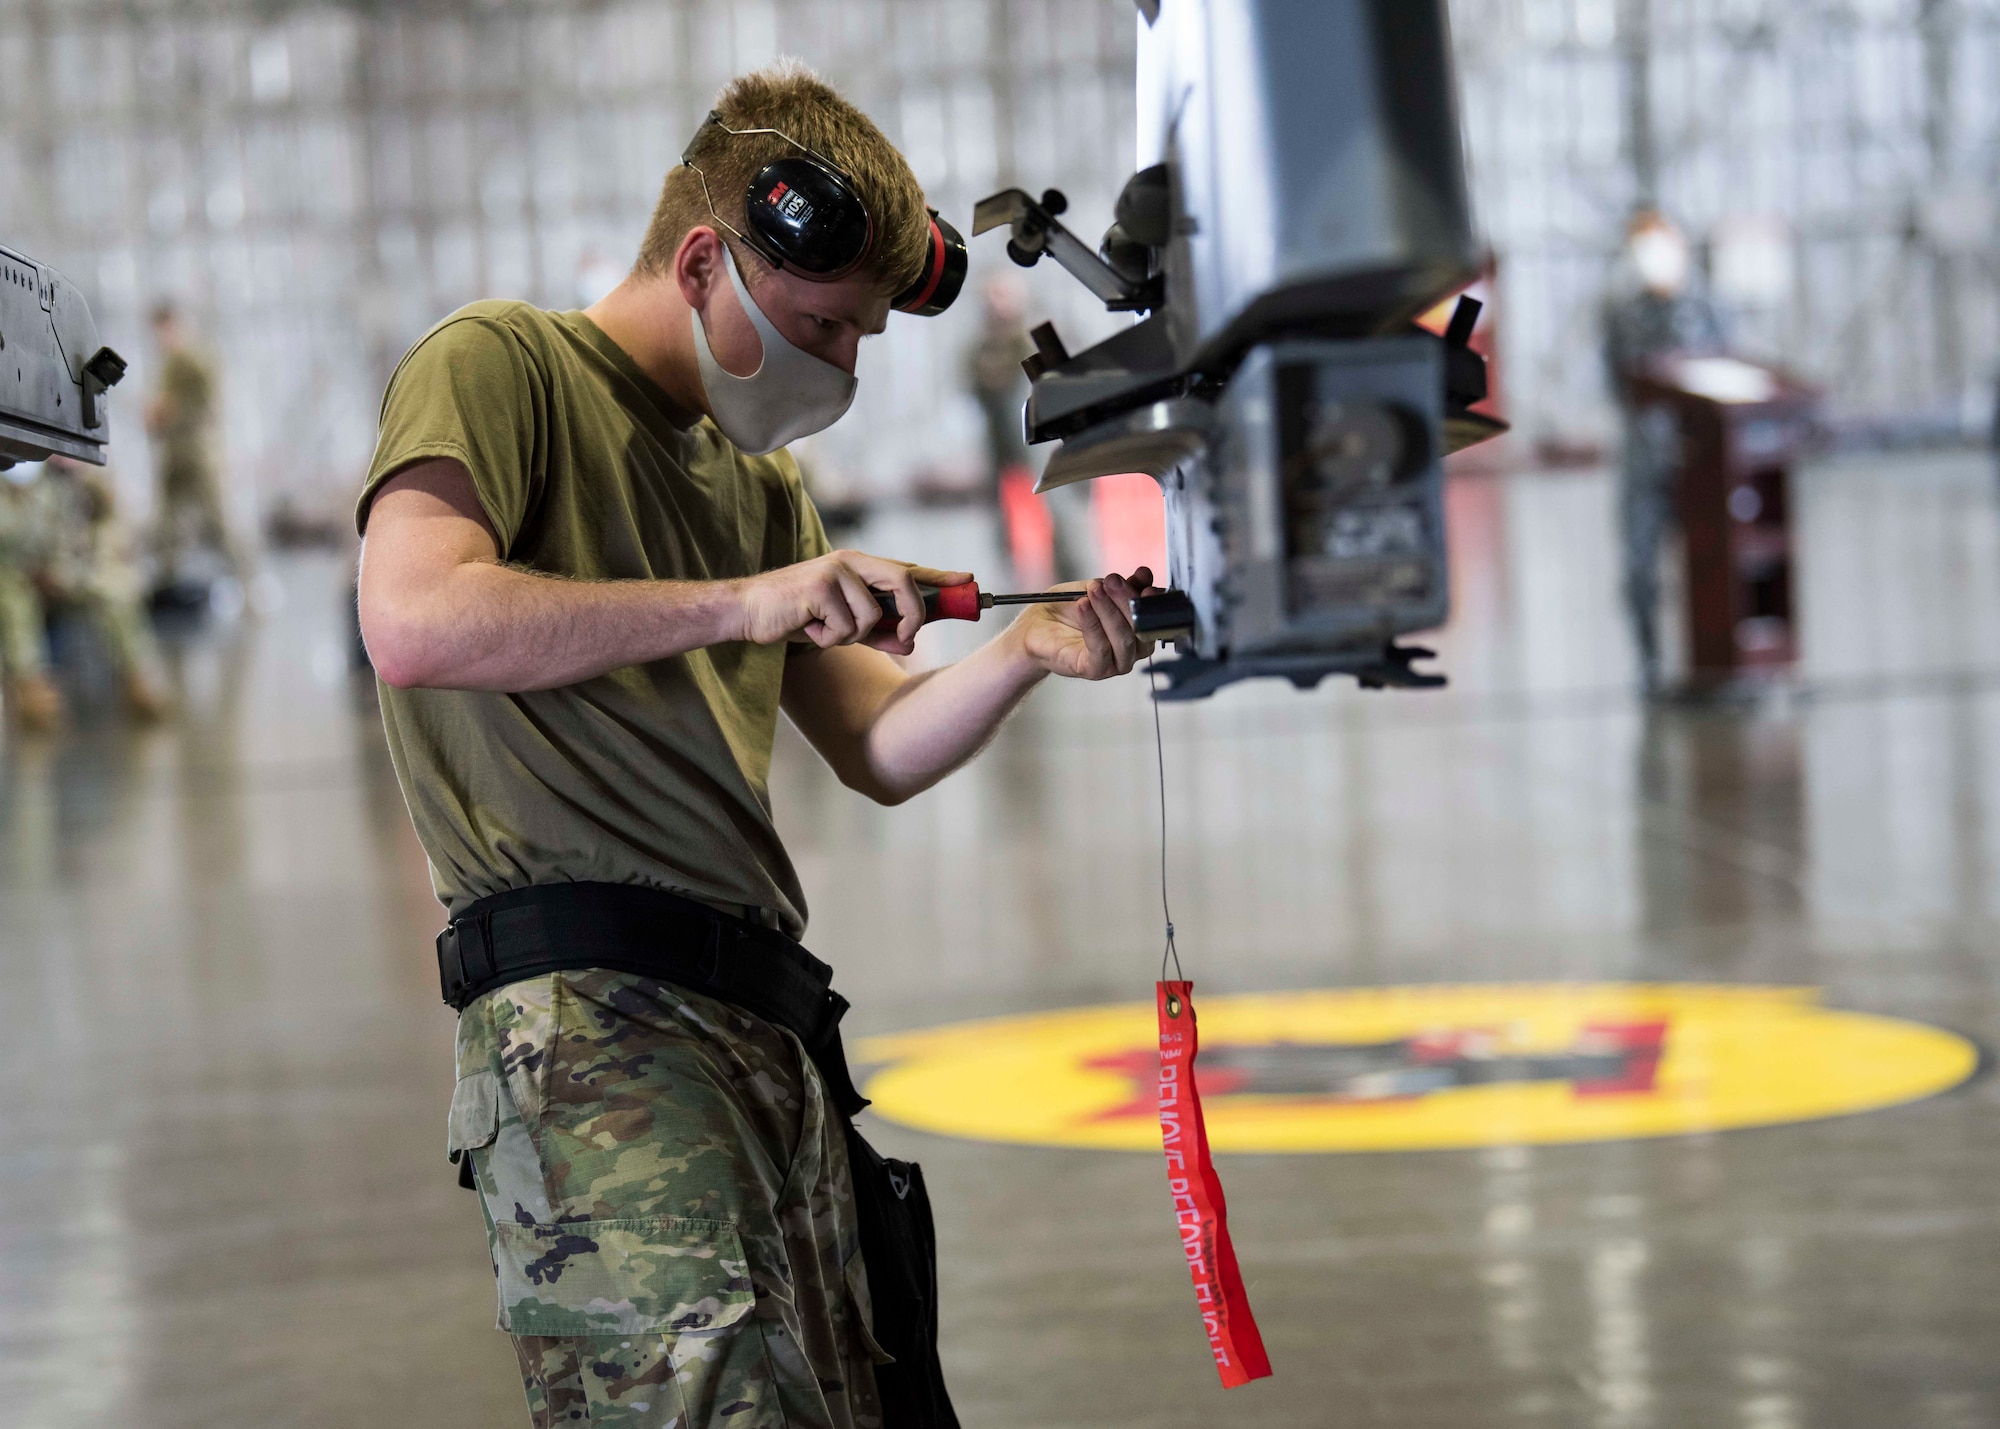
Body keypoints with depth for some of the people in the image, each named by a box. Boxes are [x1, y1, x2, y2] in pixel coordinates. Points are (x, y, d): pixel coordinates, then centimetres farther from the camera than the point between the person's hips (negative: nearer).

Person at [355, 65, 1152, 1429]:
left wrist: (1025, 654, 3)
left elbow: (877, 749, 23)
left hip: (768, 1023, 8)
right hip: (592, 1012, -8)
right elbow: (414, 623, -16)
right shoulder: (500, 367, 3)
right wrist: (741, 603, -15)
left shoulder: (759, 480, 28)